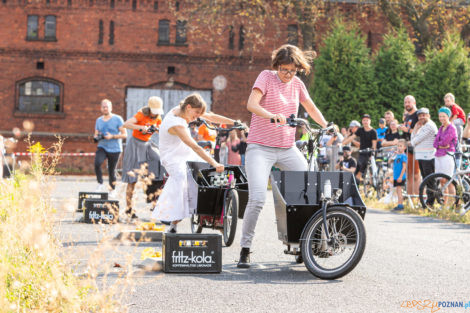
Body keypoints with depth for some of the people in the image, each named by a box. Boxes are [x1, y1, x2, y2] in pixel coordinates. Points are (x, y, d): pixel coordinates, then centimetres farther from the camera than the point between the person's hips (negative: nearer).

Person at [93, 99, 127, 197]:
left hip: (114, 149, -3)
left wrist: (112, 136, -18)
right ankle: (100, 185, -11)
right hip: (102, 147, 3)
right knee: (97, 163, -25)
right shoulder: (99, 120, 12)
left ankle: (112, 190, 23)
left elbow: (124, 135, -6)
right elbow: (96, 135, 20)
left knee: (111, 170, 3)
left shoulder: (117, 119, -4)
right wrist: (97, 137, -5)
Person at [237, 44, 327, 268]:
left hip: (288, 149, 5)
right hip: (260, 148, -5)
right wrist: (272, 116, -37)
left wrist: (327, 126, 8)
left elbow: (311, 109, 23)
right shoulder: (266, 77, -5)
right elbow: (251, 104, -20)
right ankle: (244, 250, -5)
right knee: (257, 199, -18)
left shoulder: (297, 84, 9)